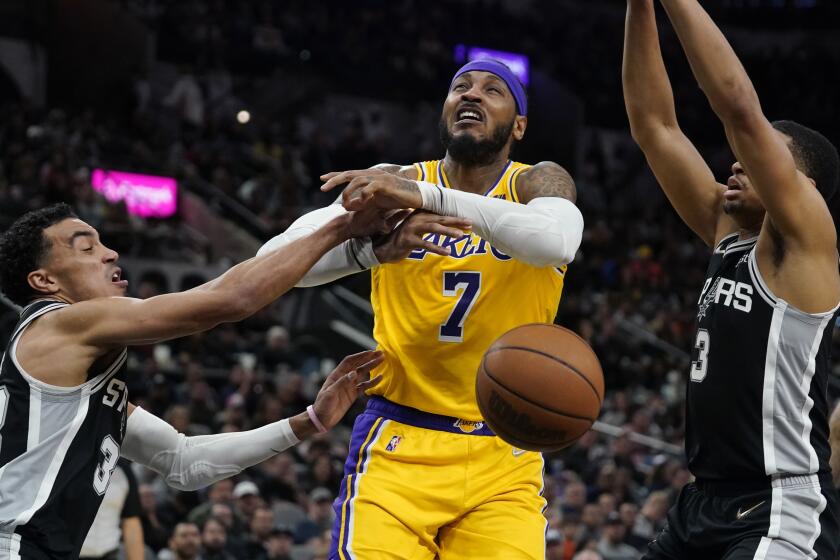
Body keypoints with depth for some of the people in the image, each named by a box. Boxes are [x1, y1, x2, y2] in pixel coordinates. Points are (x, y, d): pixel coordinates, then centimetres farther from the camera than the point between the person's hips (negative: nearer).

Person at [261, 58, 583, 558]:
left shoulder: (537, 182, 1)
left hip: (504, 463, 0)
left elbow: (556, 241, -25)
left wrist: (425, 194, -34)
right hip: (398, 447, 0)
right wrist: (375, 248, -29)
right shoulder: (392, 184, 3)